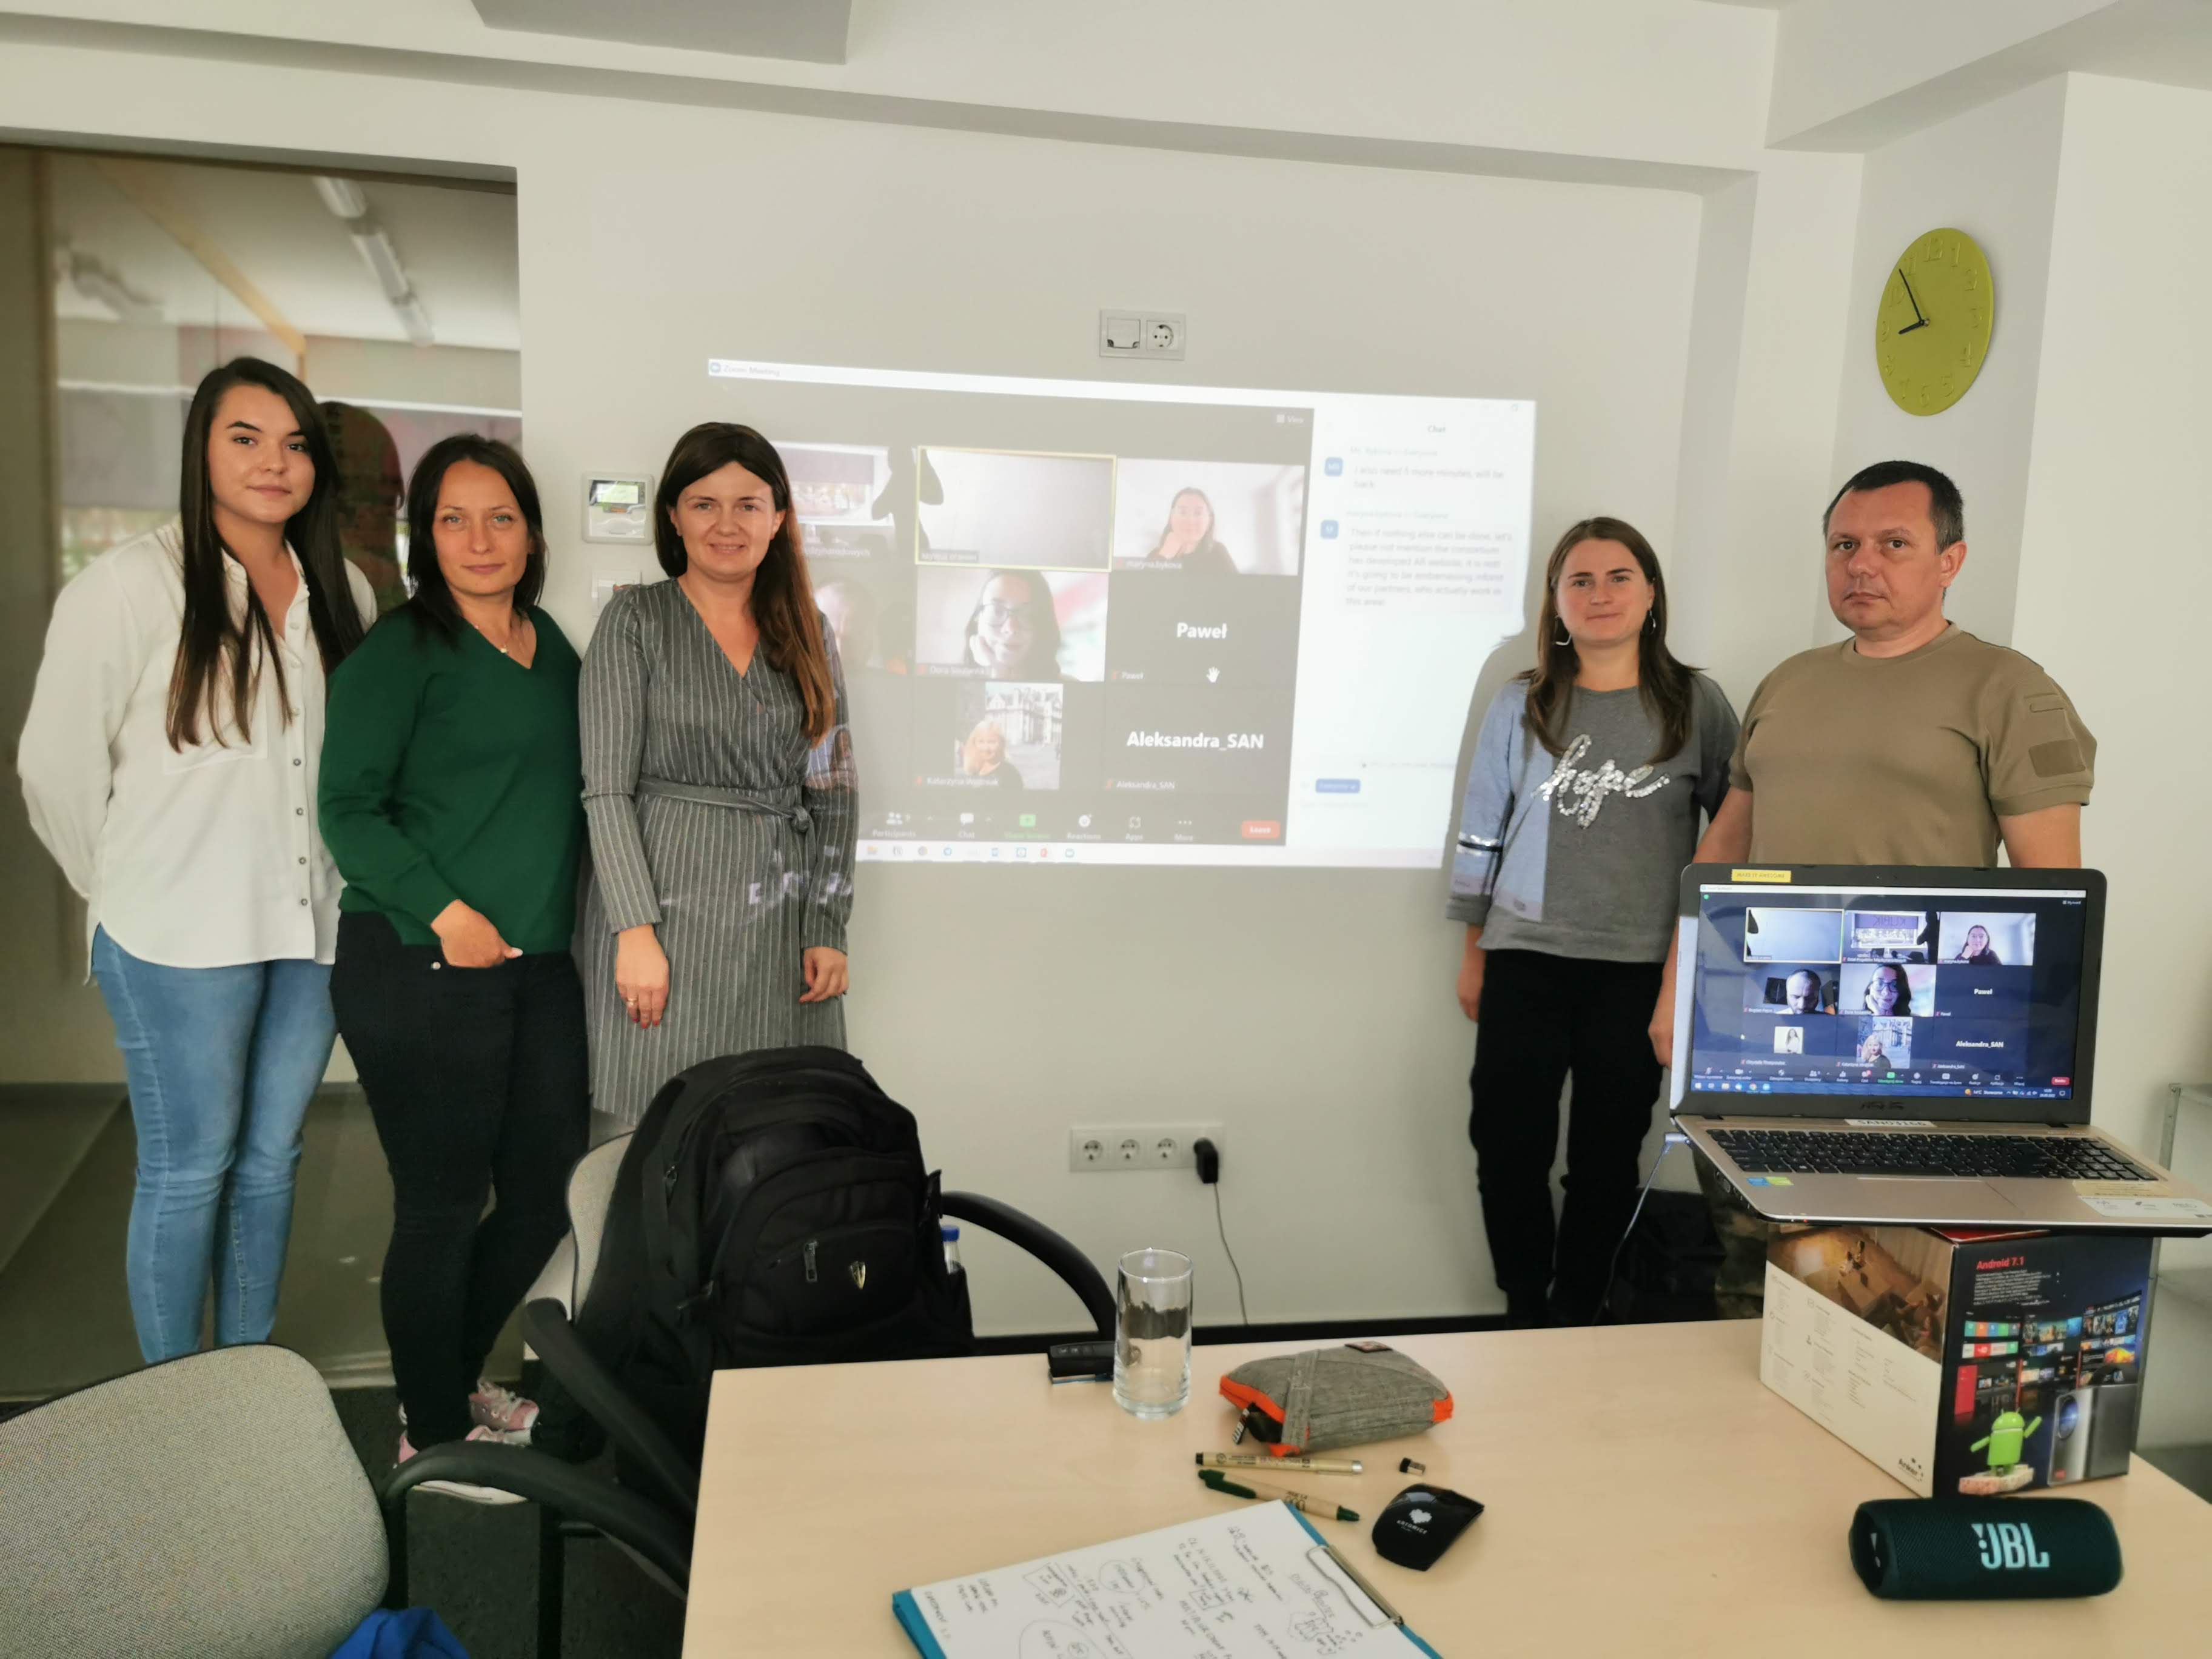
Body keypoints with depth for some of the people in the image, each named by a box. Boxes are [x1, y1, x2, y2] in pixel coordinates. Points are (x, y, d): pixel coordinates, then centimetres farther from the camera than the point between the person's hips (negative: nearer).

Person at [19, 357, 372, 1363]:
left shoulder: (342, 593, 6)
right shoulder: (132, 585, -9)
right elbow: (57, 767, -5)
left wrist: (343, 878, 8)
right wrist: (127, 888, 3)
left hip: (311, 929, 5)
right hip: (180, 940, -4)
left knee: (270, 1159, 15)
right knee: (189, 1171, 6)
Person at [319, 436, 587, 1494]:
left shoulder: (554, 649, 14)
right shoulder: (399, 652, -6)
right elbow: (348, 807, -11)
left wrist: (586, 912, 10)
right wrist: (443, 911, -19)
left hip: (540, 965, 7)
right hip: (421, 968, -7)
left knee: (547, 1191, 13)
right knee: (443, 1206, 3)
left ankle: (453, 1381, 37)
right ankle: (434, 1438, 24)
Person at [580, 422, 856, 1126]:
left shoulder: (809, 634, 11)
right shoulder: (637, 621, 0)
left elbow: (833, 792, 10)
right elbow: (607, 788, -5)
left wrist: (828, 929, 3)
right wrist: (636, 931, -13)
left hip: (781, 927, 3)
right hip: (668, 909, -3)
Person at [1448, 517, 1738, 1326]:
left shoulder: (1696, 705, 2)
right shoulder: (1521, 706, 5)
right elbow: (1482, 832, 9)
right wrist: (1474, 954, 9)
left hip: (1641, 969, -1)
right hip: (1526, 959, 1)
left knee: (1607, 1153, 8)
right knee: (1507, 1145, 2)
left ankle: (1575, 1317, 25)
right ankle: (1524, 1315, 21)